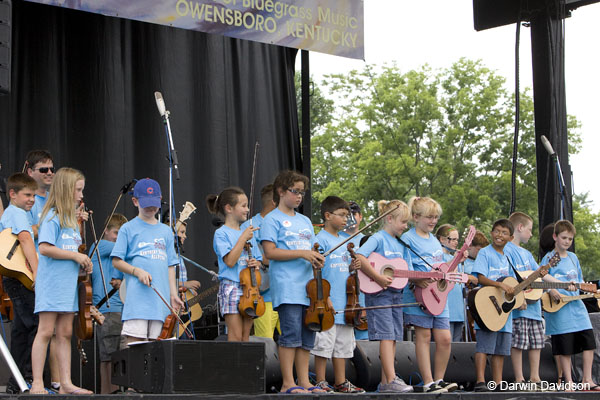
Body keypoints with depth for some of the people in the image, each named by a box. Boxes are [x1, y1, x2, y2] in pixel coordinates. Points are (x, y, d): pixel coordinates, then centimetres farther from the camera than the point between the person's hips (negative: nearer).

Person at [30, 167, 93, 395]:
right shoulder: (52, 217, -9)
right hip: (51, 283, -8)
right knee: (46, 331, -8)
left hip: (69, 284, 8)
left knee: (65, 333, 7)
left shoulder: (71, 219, 17)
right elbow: (45, 248, -19)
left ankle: (66, 384, 8)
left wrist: (84, 263, 5)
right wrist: (76, 255, -16)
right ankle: (37, 384, -7)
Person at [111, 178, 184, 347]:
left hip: (160, 298, 4)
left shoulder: (166, 231, 19)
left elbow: (170, 265, 18)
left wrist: (173, 294, 9)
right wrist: (137, 271, -13)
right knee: (134, 340, -13)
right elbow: (116, 261, 2)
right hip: (137, 295, -4)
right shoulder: (128, 229, 5)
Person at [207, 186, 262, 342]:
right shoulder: (221, 233, -4)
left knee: (246, 336, 3)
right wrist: (243, 238, -13)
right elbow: (230, 261, -16)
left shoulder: (248, 233, 16)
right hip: (231, 287, -6)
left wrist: (256, 264, -2)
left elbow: (258, 260, 22)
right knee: (236, 336, -10)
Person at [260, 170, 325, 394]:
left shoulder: (305, 221, 21)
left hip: (307, 287, 7)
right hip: (286, 287, -7)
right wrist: (302, 253, -16)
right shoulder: (273, 219, -1)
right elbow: (270, 252, -10)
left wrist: (316, 260, 1)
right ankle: (288, 384, -8)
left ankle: (304, 382, 10)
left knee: (307, 335, 5)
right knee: (291, 333, -11)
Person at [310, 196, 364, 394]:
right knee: (324, 343, -6)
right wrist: (324, 297, -19)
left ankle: (341, 382, 16)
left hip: (344, 302, 8)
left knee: (343, 344, 10)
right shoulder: (321, 239, -8)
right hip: (327, 302, -8)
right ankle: (321, 383, 0)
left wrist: (351, 267, 4)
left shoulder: (343, 241, 17)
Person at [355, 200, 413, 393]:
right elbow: (359, 257, -23)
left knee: (394, 337, 5)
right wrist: (377, 278, -25)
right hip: (378, 294, -8)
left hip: (396, 293, 8)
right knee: (387, 335, -12)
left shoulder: (401, 244, 17)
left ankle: (385, 382, 8)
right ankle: (391, 380, -16)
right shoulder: (378, 239, -7)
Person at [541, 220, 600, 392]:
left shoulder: (573, 257, 16)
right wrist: (551, 291, -22)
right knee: (565, 348, -2)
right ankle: (568, 382, 7)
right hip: (560, 308, -6)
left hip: (577, 305, 6)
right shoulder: (548, 258, -2)